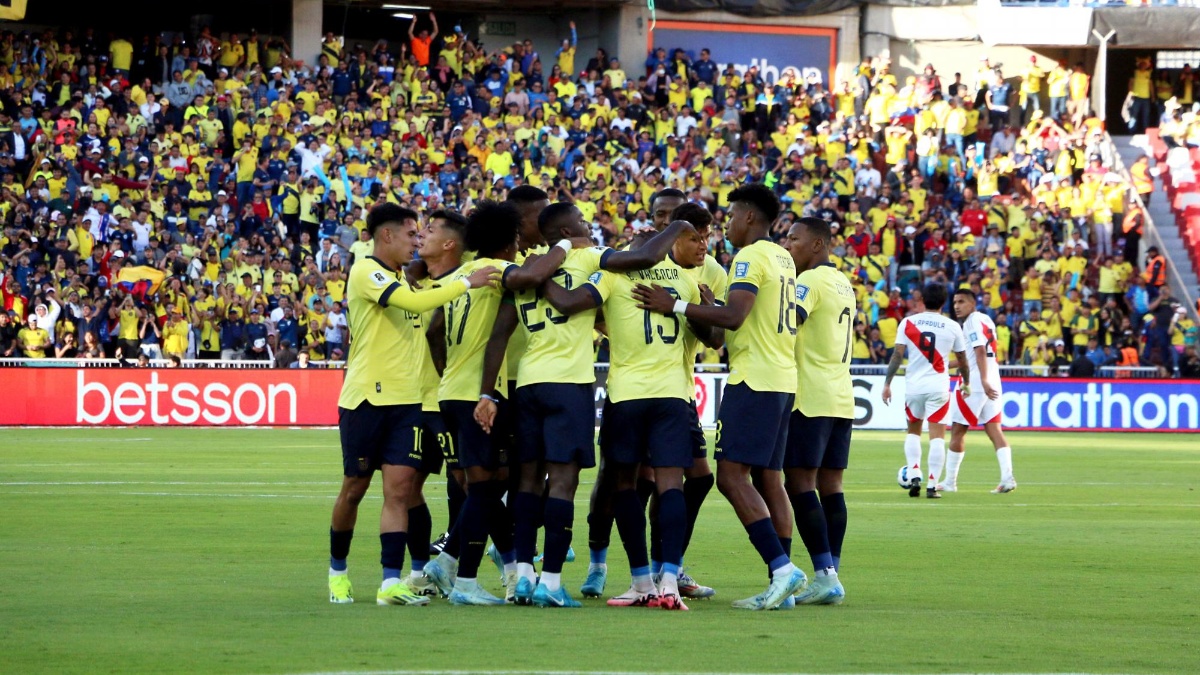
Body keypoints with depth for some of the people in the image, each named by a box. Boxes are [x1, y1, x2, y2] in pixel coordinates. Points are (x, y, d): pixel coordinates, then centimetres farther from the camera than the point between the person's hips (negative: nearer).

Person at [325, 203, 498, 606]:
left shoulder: (400, 281, 18)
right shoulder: (365, 273, -10)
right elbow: (415, 302, -23)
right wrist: (467, 283, -19)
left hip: (405, 400, 7)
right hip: (365, 399, -7)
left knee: (399, 488, -6)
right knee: (354, 489, 4)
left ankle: (391, 581, -12)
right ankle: (337, 570, 24)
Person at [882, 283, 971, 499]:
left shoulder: (908, 323, -1)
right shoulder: (953, 327, -1)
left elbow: (897, 355, -5)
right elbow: (962, 359, 9)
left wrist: (887, 384, -1)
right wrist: (966, 382, 26)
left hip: (914, 385, 1)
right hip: (939, 387, -1)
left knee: (913, 431, 19)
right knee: (937, 436, 1)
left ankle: (914, 475, 5)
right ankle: (932, 485, -5)